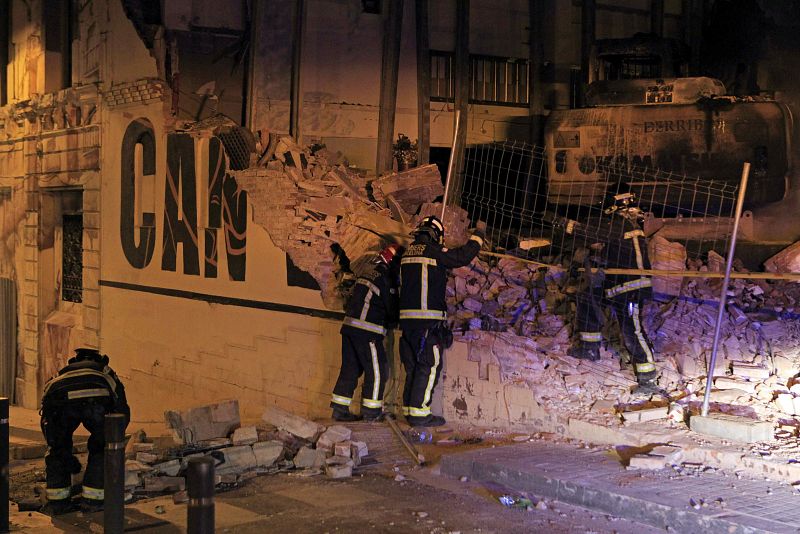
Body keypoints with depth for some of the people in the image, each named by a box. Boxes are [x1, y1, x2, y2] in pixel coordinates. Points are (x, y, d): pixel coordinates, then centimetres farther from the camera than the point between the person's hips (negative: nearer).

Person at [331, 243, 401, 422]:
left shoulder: (369, 273, 17)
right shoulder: (385, 279, -10)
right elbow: (392, 310, -7)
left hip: (349, 326, 9)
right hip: (367, 331, -9)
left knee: (350, 368, 12)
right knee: (377, 369, 0)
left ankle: (340, 409, 13)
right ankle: (371, 412, 2)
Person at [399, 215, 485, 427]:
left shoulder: (408, 253, 13)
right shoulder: (434, 252, -8)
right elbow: (463, 256, -2)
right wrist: (477, 236, 15)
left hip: (407, 317, 8)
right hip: (428, 319, -7)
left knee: (413, 366, 14)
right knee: (429, 367, -3)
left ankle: (410, 409, 16)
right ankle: (419, 412, -6)